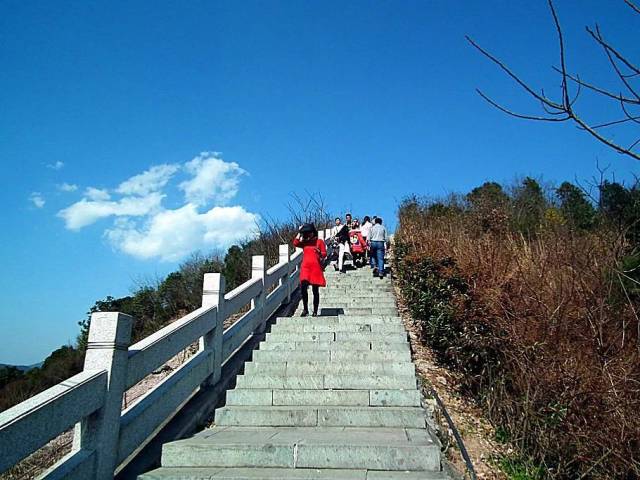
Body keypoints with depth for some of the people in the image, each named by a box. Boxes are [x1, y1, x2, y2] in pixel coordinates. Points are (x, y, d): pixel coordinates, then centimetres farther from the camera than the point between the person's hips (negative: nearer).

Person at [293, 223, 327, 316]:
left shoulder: (319, 241, 8)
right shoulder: (304, 242, 16)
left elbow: (324, 254, 4)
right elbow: (295, 243, -3)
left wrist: (319, 252, -17)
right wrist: (299, 233, 3)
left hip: (316, 268, -2)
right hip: (305, 267, 2)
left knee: (315, 290, 0)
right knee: (303, 287, -15)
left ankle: (315, 311, 9)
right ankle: (305, 309, -1)